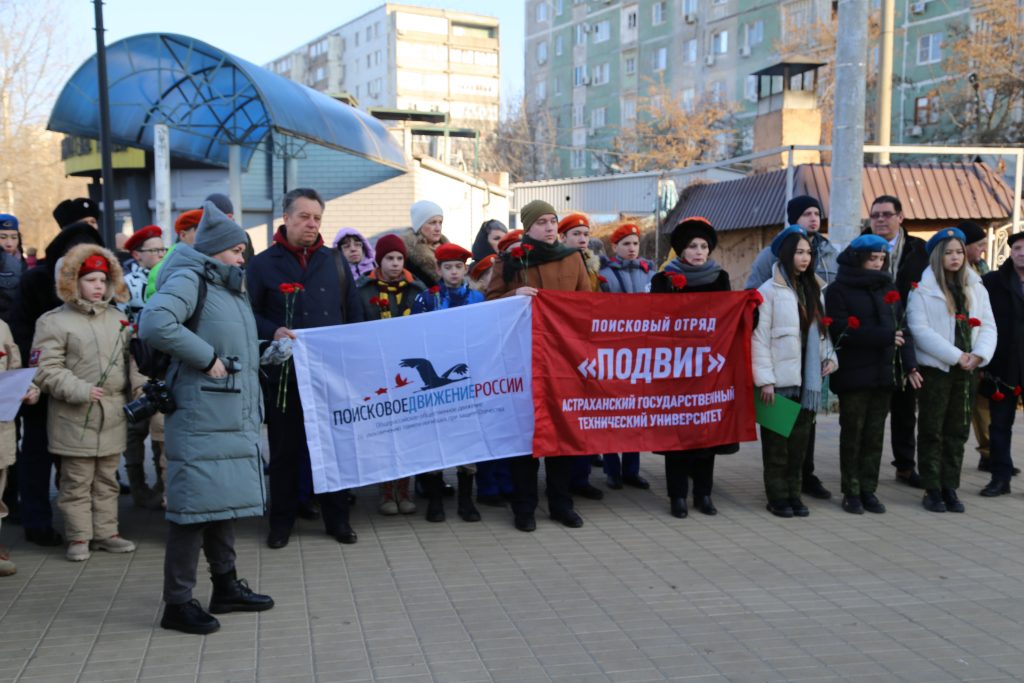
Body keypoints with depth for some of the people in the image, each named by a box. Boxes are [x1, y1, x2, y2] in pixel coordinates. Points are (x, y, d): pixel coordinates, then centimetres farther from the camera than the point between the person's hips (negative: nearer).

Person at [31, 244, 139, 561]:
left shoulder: (118, 319, 12)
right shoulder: (54, 322, -4)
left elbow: (131, 360, 17)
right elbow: (47, 370, -9)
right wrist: (79, 391, -18)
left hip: (113, 414, 5)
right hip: (74, 417, -5)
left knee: (106, 479, 13)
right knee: (77, 481, 1)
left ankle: (105, 532, 23)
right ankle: (79, 538, 12)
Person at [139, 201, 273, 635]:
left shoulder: (230, 287, 19)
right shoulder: (188, 280, -10)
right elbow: (154, 324, -28)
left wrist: (269, 350, 12)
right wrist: (206, 357, -22)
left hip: (234, 418, 10)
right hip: (201, 418, -9)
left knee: (225, 500, 16)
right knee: (196, 503, -6)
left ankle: (226, 587, 27)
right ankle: (177, 603, 2)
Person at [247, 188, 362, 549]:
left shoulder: (334, 263, 11)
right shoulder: (262, 264, 2)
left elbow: (354, 315, 13)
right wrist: (273, 332, -21)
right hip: (284, 374, -2)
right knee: (285, 448, 6)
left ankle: (337, 518, 19)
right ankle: (282, 520, 18)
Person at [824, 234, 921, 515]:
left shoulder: (888, 288, 13)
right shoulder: (838, 290, -4)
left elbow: (902, 327, 10)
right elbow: (841, 331, -15)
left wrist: (909, 365, -1)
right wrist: (885, 337, -19)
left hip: (884, 373, 5)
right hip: (853, 374, -5)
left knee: (875, 435, 8)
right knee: (853, 434, 2)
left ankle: (869, 490, 15)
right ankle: (851, 492, 10)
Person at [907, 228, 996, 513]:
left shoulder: (976, 288, 11)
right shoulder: (923, 290, -5)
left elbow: (988, 326, 8)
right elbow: (920, 330, -13)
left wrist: (979, 354, -11)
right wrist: (956, 356, -16)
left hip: (966, 371, 5)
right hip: (935, 369, -4)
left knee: (958, 431, 8)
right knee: (932, 431, 2)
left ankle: (950, 487, 16)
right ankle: (932, 490, 8)